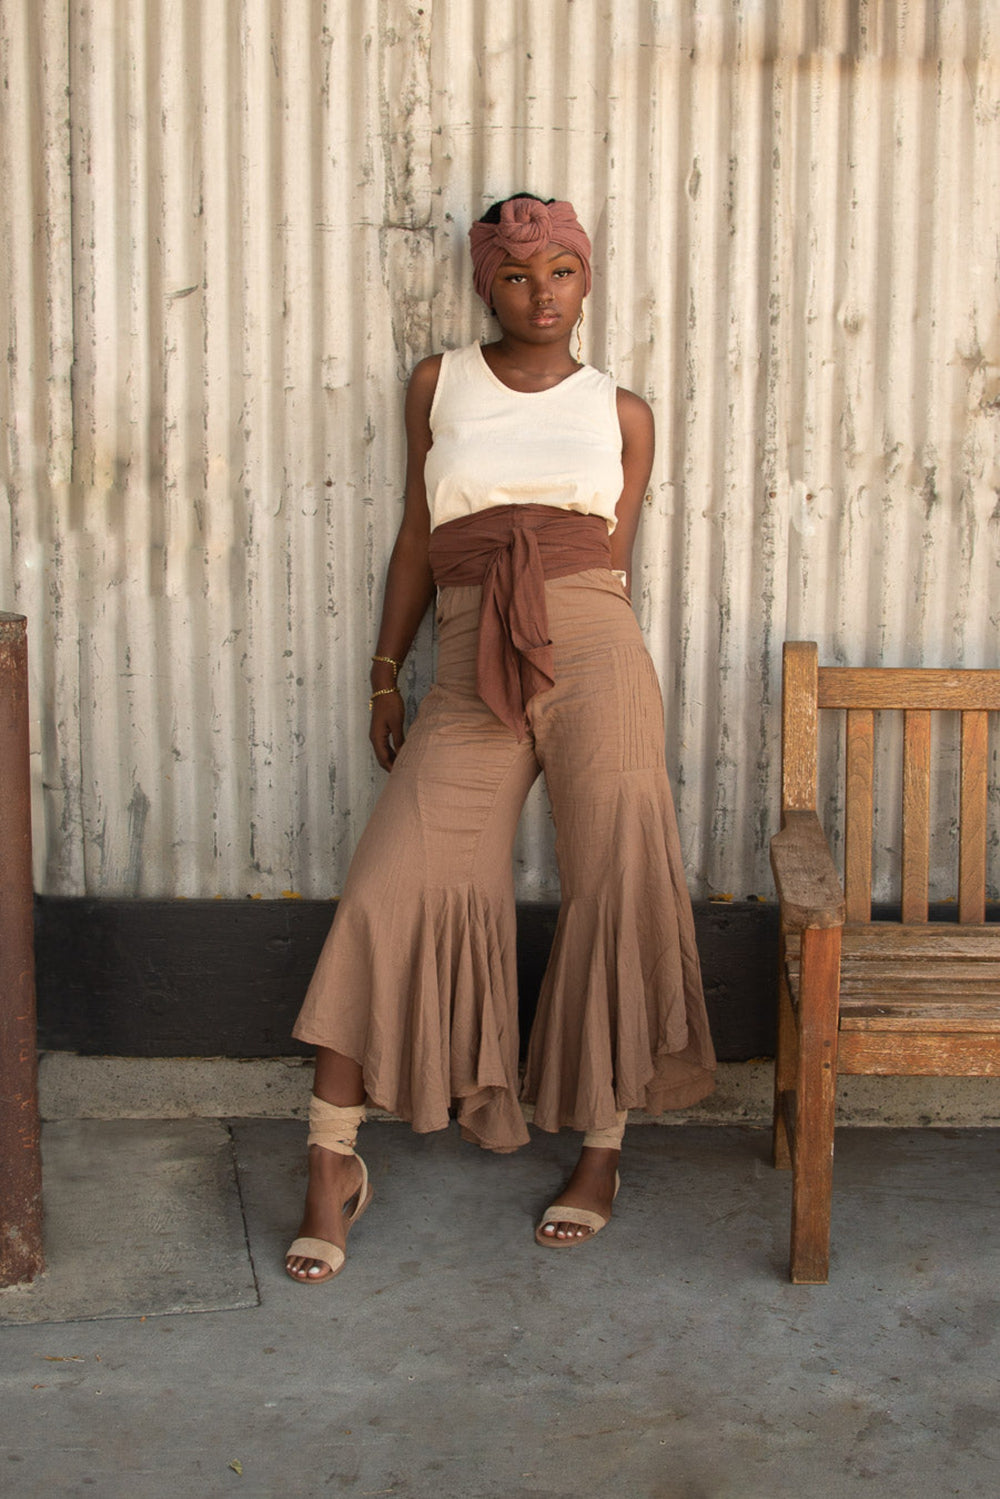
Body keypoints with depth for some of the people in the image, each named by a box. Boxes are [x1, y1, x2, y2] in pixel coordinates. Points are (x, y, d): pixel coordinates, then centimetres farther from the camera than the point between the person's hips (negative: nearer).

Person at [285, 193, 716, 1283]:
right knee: (395, 889, -8)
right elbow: (417, 538, 16)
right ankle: (332, 1162, 2)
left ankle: (601, 1147, 12)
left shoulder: (622, 413, 13)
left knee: (617, 885, -4)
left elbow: (615, 559, 12)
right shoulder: (440, 384, 15)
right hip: (470, 667, 1)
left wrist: (590, 677, 7)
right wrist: (384, 679, 13)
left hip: (591, 645, 0)